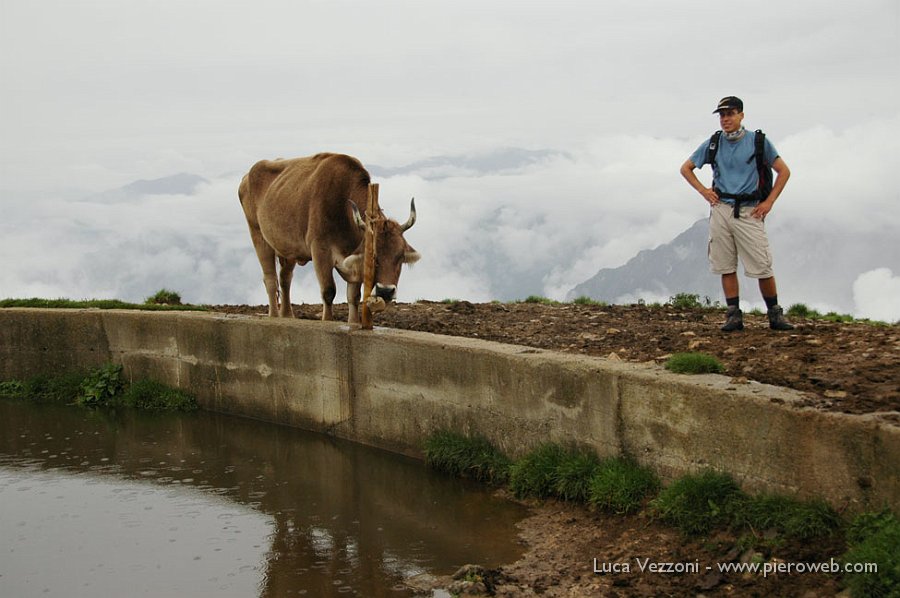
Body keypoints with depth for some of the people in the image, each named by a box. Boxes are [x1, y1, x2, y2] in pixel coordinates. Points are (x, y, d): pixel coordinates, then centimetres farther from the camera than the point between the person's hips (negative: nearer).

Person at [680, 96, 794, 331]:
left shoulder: (758, 141, 2)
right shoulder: (713, 144, 8)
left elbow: (784, 171, 7)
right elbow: (686, 168, 19)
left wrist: (769, 202, 0)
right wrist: (703, 190, 7)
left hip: (749, 212, -2)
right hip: (720, 210, 3)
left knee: (762, 267, -6)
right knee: (726, 267, 2)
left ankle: (775, 315, 6)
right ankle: (734, 315, 7)